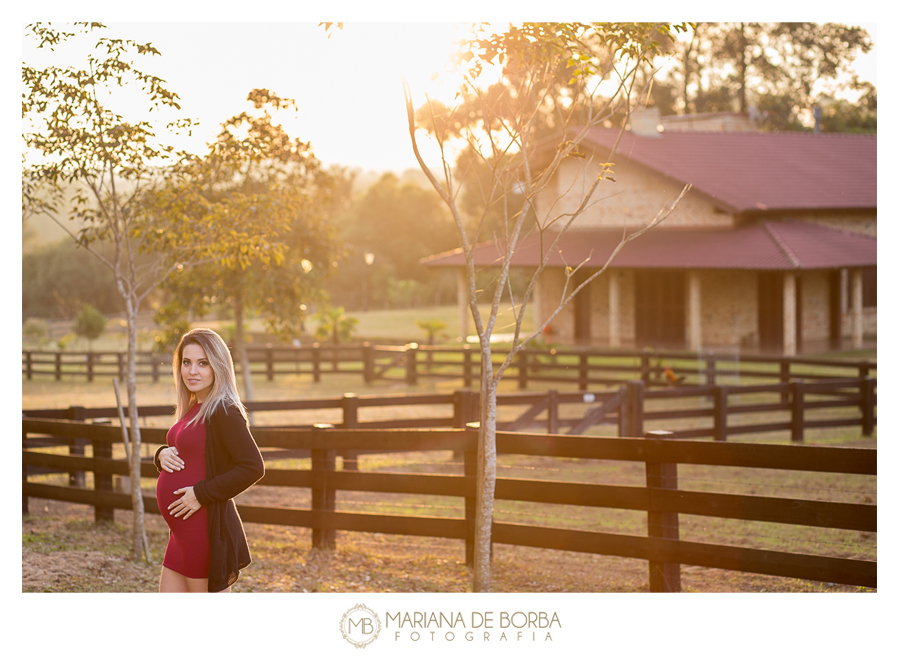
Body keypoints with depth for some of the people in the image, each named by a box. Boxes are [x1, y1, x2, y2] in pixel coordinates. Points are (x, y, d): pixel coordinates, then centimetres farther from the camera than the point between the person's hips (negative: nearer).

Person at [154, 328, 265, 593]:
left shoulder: (224, 413, -16)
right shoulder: (192, 409, 12)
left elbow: (253, 467, -24)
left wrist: (202, 494, -21)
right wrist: (162, 455, 1)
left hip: (206, 529, -10)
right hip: (183, 531, 10)